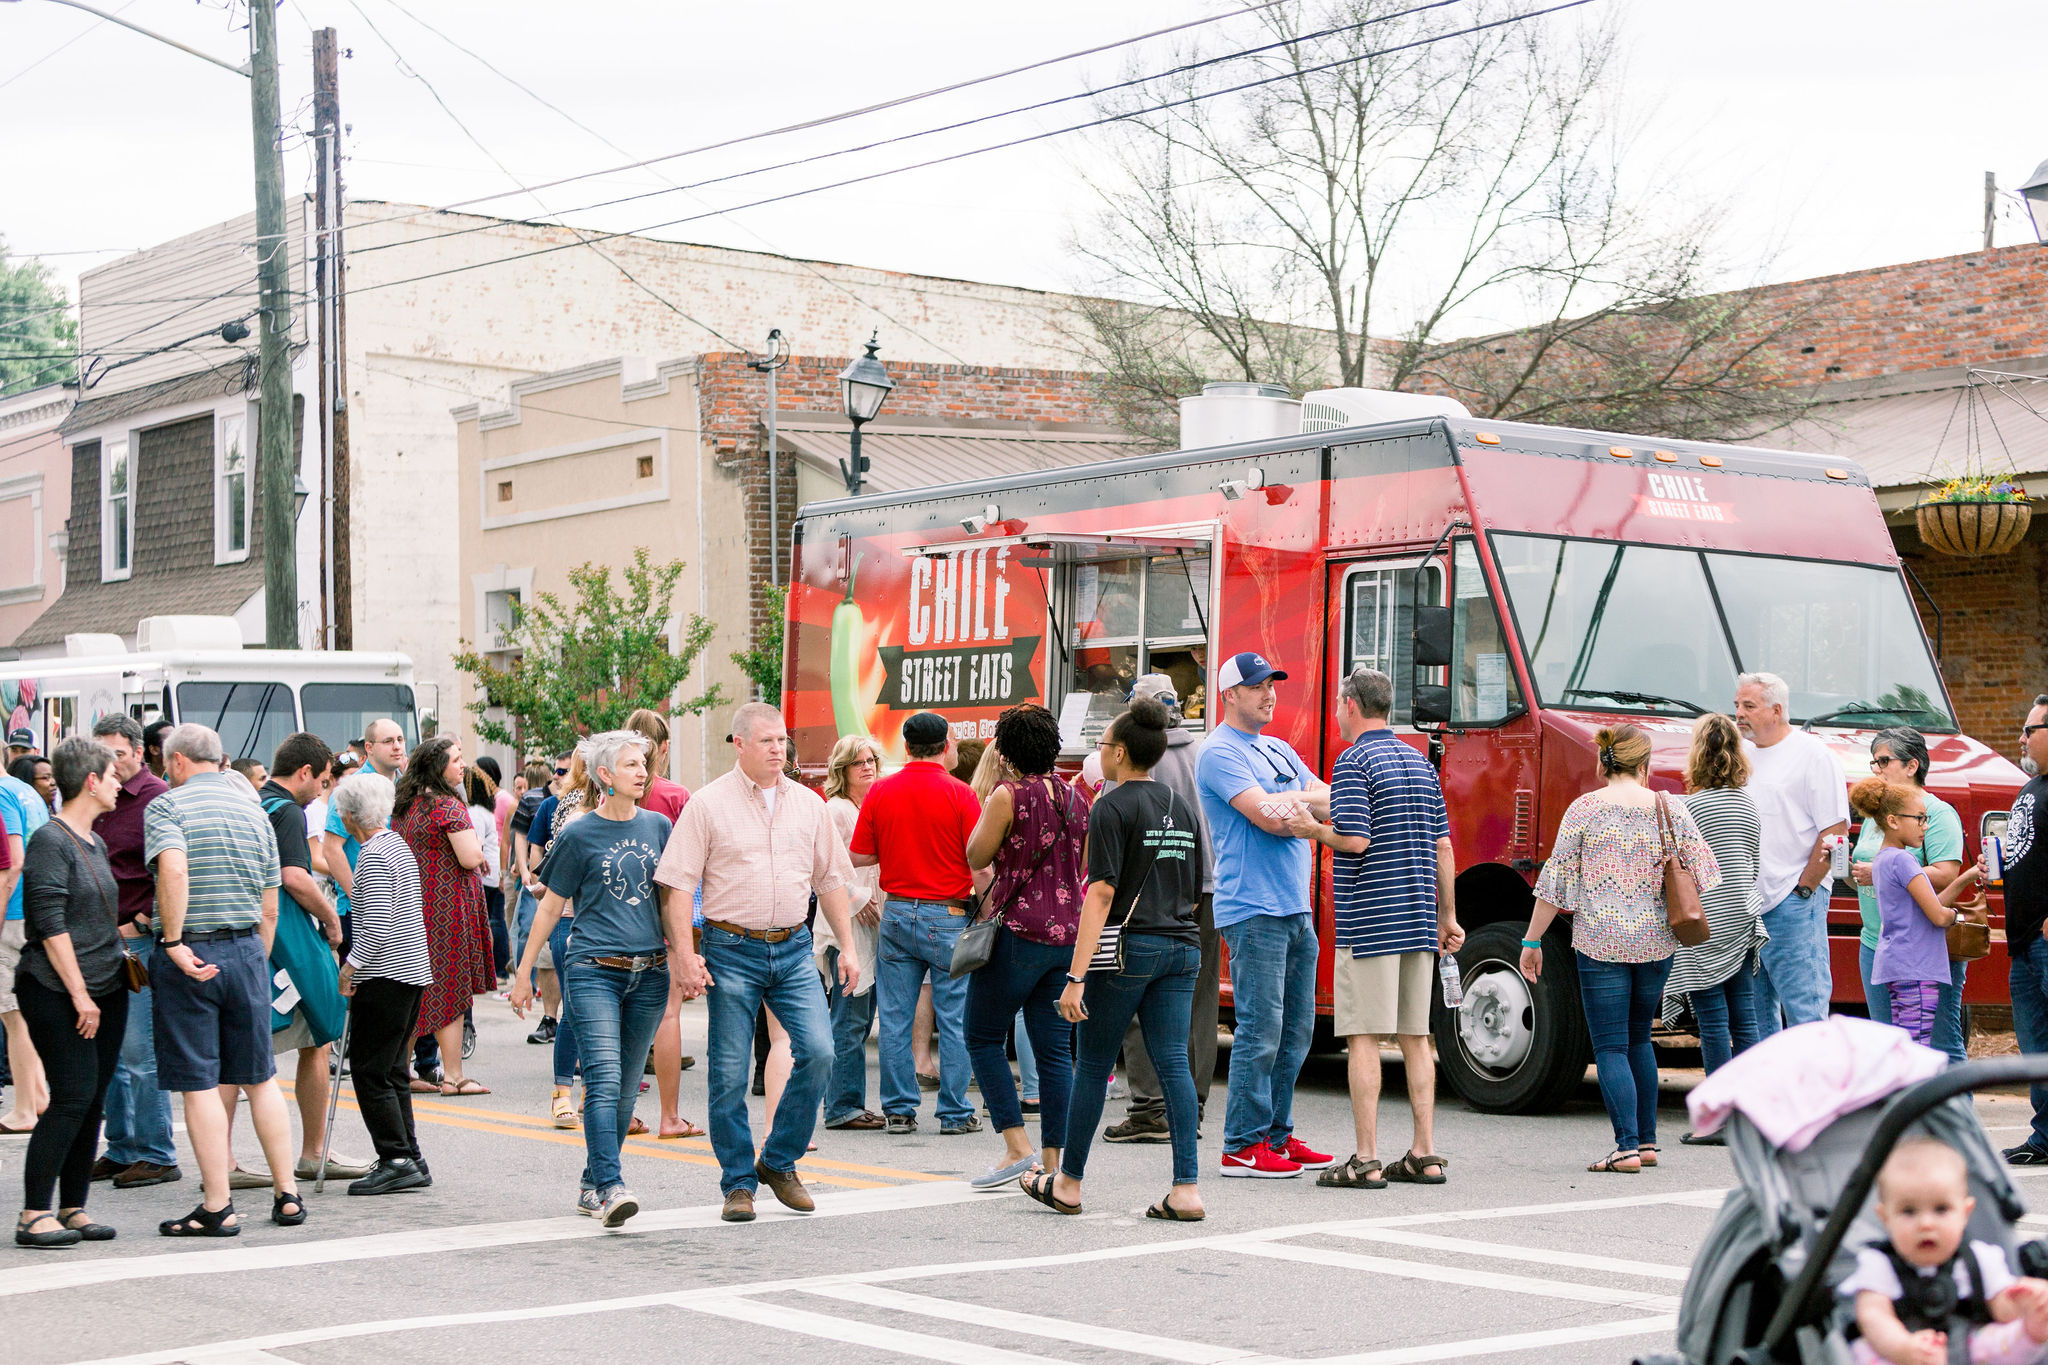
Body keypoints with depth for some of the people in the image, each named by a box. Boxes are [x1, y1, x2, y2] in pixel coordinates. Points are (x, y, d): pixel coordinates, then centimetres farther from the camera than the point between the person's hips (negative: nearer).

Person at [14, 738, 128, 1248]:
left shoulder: (95, 843, 16)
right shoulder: (50, 841, -10)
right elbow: (51, 924, -15)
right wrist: (79, 994, -17)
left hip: (105, 991, 8)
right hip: (57, 994, -8)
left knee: (93, 1101, 6)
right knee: (72, 1099, -12)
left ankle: (72, 1209, 12)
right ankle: (33, 1215, -8)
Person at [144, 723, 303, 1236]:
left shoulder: (167, 806, -5)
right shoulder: (254, 812, 12)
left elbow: (173, 870, -24)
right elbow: (270, 908, 13)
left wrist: (173, 943, -19)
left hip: (188, 955, -5)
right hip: (247, 949, 5)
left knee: (199, 1083, -1)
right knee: (260, 1078, 13)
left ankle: (217, 1208, 0)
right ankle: (287, 1194, 15)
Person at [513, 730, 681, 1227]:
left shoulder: (658, 826, 10)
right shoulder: (579, 834, -1)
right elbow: (551, 906, 6)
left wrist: (682, 956, 7)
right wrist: (524, 971, 7)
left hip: (649, 972, 4)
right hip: (593, 968, -4)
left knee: (626, 1088, 7)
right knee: (604, 1080, -16)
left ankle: (592, 1185, 19)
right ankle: (610, 1188, -21)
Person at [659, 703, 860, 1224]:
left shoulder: (807, 804, 9)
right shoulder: (708, 804, -3)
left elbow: (830, 881, 16)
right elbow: (677, 885, -5)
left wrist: (847, 947, 10)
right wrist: (686, 956, -12)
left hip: (793, 948, 3)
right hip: (732, 949, -3)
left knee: (819, 1052, -9)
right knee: (728, 1073, -1)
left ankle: (778, 1161, 10)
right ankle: (738, 1184, 12)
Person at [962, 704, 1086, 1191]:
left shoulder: (1009, 795, -11)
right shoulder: (1076, 799, 10)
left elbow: (976, 857, -3)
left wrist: (988, 810, 9)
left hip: (1019, 931, -6)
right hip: (1069, 931, 6)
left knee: (984, 1038, 4)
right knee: (1054, 1048, 6)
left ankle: (1017, 1146, -7)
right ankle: (1054, 1160, 4)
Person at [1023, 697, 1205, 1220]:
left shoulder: (1113, 807, -10)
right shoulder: (1181, 808, 13)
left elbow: (1102, 892, -17)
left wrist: (1077, 976, -19)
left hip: (1128, 947, -6)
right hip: (1181, 948, 6)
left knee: (1092, 1065, 6)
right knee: (1174, 1064, 3)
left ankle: (1068, 1182, 17)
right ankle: (1186, 1190, -4)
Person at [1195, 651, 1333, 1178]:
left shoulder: (1280, 750, 20)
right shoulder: (1221, 753, -8)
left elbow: (1332, 803, 14)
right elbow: (1267, 817, -18)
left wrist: (1296, 803, -8)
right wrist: (1307, 806, -1)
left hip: (1296, 908, 9)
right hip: (1254, 910, -9)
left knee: (1296, 1029, 11)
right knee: (1261, 1029, -9)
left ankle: (1277, 1134, 18)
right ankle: (1243, 1146, -4)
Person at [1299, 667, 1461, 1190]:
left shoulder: (1354, 761, -9)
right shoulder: (1419, 761, 14)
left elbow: (1354, 840, -19)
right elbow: (1443, 847, 15)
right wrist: (1448, 917, 19)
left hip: (1368, 924, -7)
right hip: (1418, 921, 7)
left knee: (1364, 1038, -5)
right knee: (1415, 1036, 10)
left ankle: (1365, 1161, -6)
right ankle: (1425, 1155, 10)